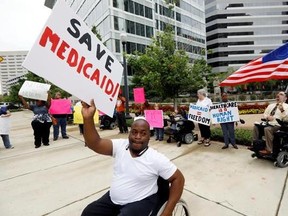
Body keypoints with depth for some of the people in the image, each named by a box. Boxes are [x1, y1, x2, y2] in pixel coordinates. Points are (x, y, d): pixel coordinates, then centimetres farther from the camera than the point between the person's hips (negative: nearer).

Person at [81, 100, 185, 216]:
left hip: (140, 202, -4)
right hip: (112, 199, 5)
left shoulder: (156, 159, -17)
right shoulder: (120, 145, -8)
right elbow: (95, 144, -18)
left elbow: (178, 178, -12)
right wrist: (88, 118, -34)